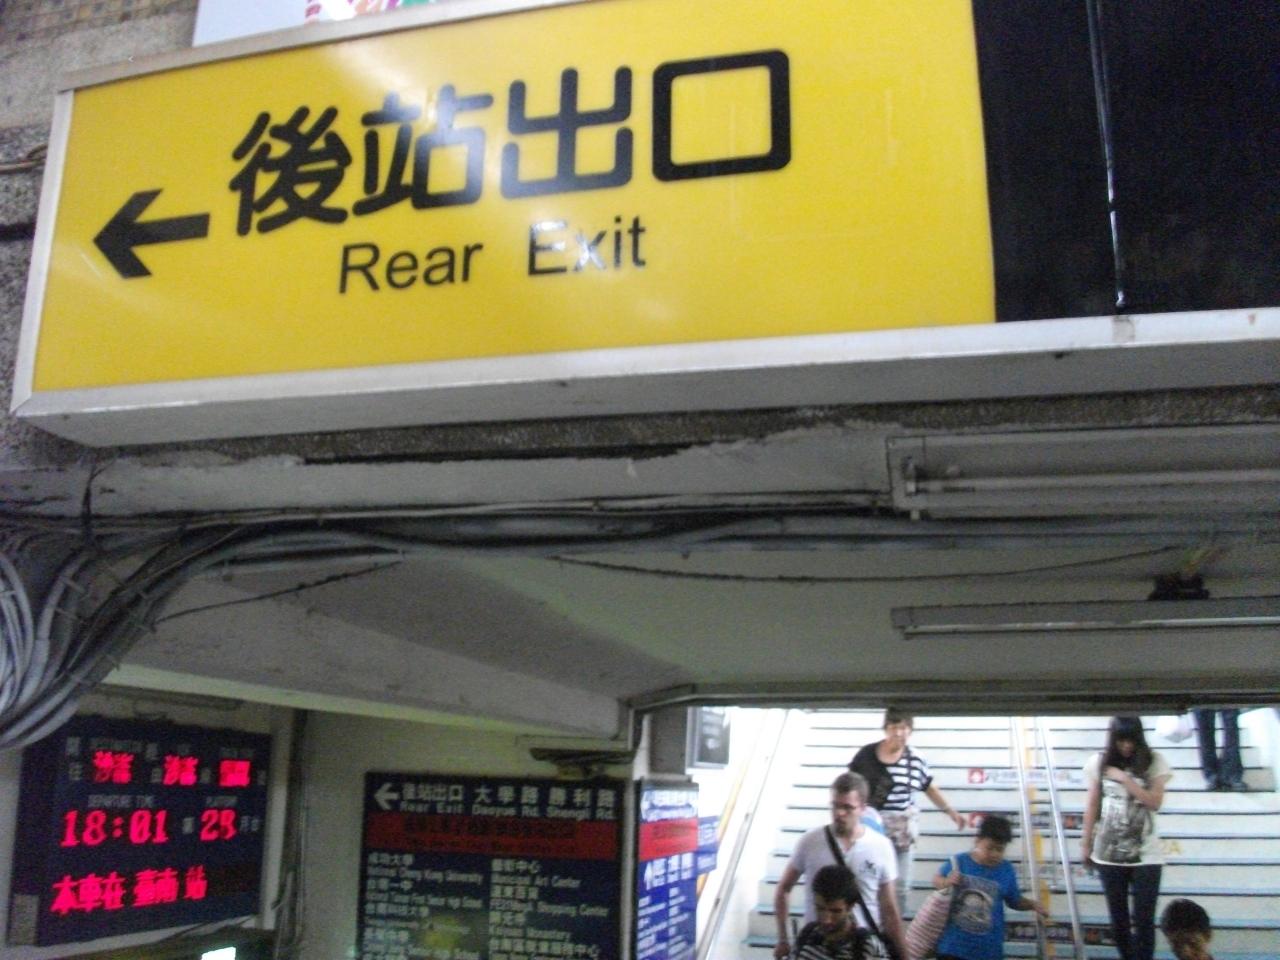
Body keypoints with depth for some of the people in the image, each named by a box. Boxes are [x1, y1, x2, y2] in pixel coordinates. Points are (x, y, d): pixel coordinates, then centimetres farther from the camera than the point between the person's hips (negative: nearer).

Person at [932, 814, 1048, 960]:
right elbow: (937, 880, 6)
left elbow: (1015, 901, 10)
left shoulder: (1006, 871, -3)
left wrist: (1033, 905, -7)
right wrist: (947, 882, -15)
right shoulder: (959, 862, -6)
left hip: (988, 948, 1)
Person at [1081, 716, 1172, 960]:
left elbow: (1155, 802, -10)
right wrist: (1086, 845, 8)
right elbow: (1092, 807, 6)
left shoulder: (1154, 761, -3)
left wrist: (1125, 779, -16)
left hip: (1145, 854, -2)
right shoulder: (1099, 762, 0)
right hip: (1109, 853, 2)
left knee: (1143, 919, -1)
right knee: (1118, 917, 12)